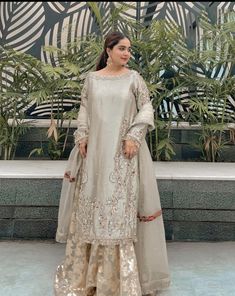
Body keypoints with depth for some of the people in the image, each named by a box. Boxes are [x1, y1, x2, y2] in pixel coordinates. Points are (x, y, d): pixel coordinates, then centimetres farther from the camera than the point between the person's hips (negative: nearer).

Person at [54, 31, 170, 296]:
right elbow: (84, 109, 11)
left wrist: (134, 137, -11)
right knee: (90, 200, 7)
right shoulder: (91, 78, 7)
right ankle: (87, 264, 24)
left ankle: (121, 272, 10)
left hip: (124, 148, -2)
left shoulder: (134, 78, 1)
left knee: (122, 203, -2)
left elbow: (146, 108, 0)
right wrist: (82, 136, -1)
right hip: (95, 147, 2)